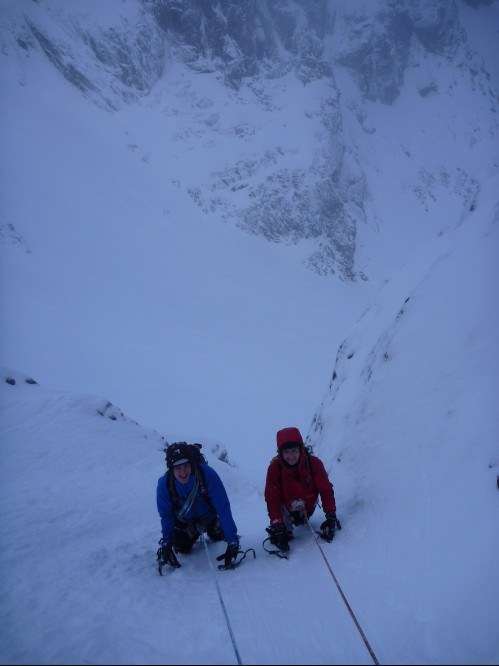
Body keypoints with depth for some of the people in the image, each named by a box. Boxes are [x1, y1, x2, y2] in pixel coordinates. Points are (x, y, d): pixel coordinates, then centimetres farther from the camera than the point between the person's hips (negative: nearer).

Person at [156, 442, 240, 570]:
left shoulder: (208, 475, -39)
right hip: (183, 520, 1)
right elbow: (166, 515, -14)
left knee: (218, 536, -8)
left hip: (208, 515, 0)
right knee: (182, 548, -2)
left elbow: (223, 508, -35)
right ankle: (194, 533, 30)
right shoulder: (164, 483, -32)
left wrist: (232, 541, -36)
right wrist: (166, 542, -24)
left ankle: (212, 532, 26)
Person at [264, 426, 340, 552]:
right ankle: (285, 530, 9)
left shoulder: (314, 463, -28)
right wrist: (277, 526, -34)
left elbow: (326, 490, -23)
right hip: (286, 507, -1)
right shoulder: (275, 468, -29)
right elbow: (272, 499, -28)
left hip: (308, 506, 1)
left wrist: (331, 515, -30)